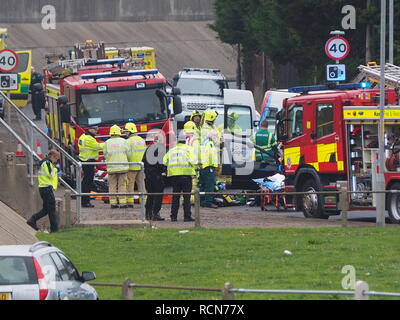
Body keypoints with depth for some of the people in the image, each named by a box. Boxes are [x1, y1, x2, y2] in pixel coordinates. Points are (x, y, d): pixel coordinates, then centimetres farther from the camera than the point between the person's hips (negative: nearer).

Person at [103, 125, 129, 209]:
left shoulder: (107, 143, -2)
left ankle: (113, 203, 5)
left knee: (112, 186, 7)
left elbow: (105, 154, 2)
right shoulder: (123, 141, -3)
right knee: (122, 185, 3)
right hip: (122, 166, -1)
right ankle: (122, 203, -1)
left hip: (111, 167, 1)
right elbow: (128, 153, 0)